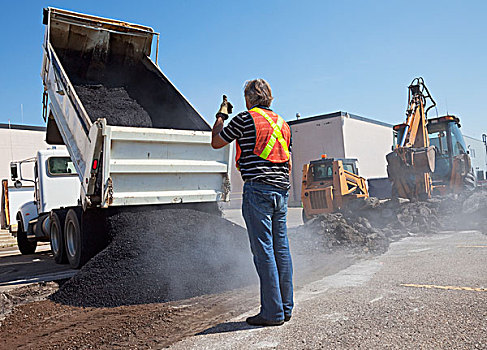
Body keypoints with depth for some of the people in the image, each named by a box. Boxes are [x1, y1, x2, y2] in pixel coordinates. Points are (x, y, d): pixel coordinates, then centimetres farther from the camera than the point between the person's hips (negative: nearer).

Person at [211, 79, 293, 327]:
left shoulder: (245, 118, -1)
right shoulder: (282, 123, 19)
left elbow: (216, 142, 11)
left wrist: (220, 118, 25)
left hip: (257, 188, -7)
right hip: (281, 190, 7)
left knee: (263, 250, -4)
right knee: (281, 248, 10)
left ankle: (272, 312, 0)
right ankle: (286, 307, 17)